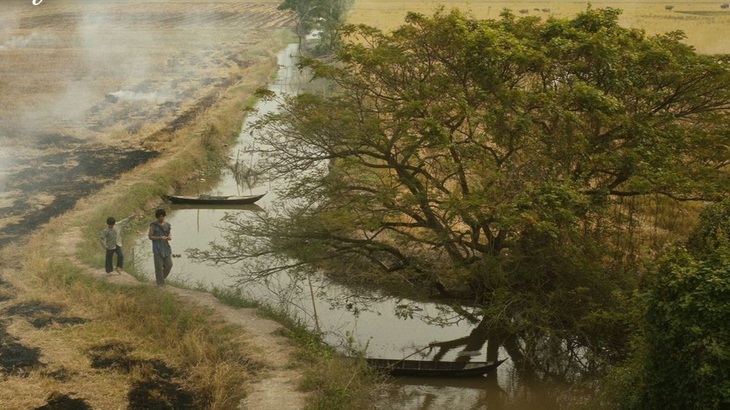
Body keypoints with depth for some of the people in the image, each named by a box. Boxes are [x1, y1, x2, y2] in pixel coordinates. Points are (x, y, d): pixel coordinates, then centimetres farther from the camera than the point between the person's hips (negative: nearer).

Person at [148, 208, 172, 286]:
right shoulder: (153, 225, -6)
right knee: (159, 266, -4)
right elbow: (150, 237, -6)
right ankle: (160, 282, 8)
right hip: (157, 248, -4)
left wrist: (169, 238, -7)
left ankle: (162, 277, 26)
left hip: (166, 247, 5)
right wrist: (160, 238, -19)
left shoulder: (167, 225, 8)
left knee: (169, 265, 2)